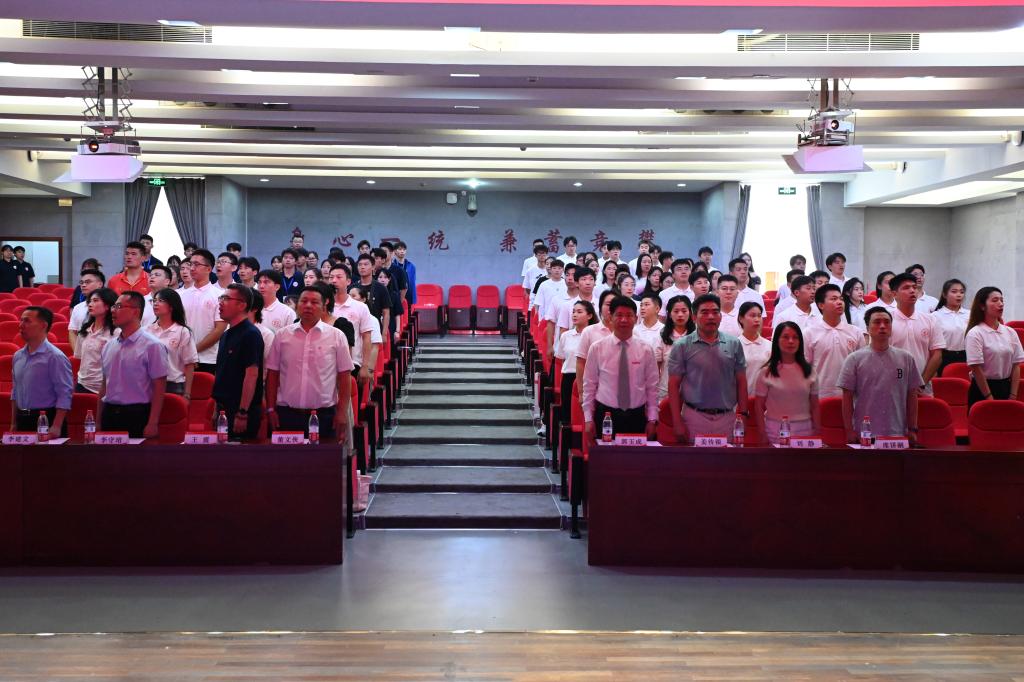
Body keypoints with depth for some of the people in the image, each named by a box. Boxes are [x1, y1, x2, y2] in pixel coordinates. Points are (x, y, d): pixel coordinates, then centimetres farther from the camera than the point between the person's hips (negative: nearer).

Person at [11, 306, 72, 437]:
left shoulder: (55, 357, -12)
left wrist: (56, 427, -20)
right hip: (22, 421, 6)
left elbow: (64, 395, -15)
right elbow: (15, 392, 18)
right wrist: (13, 424, 15)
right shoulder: (18, 356, 9)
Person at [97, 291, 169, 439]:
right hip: (109, 415, 6)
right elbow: (104, 385, 16)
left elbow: (159, 388, -10)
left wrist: (152, 424, -14)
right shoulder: (109, 346, 11)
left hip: (137, 416, -5)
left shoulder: (151, 346, -8)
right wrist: (98, 421, 13)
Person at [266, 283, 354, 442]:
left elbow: (344, 376, 1)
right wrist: (271, 409, 4)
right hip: (287, 413, 1)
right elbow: (273, 374, 9)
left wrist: (342, 413, -5)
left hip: (324, 414, -1)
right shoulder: (282, 335, 6)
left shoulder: (336, 336, 1)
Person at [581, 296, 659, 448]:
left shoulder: (646, 350, 2)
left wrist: (652, 420, 1)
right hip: (605, 414, -1)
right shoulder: (597, 348, -1)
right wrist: (588, 420, -1)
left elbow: (652, 387, 5)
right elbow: (589, 386, 1)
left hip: (636, 417, 1)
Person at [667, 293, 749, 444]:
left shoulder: (734, 344, 5)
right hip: (695, 417, -2)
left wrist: (742, 414, 4)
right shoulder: (682, 346, -1)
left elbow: (741, 382, 9)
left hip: (727, 417, 2)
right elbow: (674, 385, -1)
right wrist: (677, 421, -6)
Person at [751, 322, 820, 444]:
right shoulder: (766, 372, -1)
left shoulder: (809, 371, 7)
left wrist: (817, 433, 4)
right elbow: (759, 406, 0)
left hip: (804, 430, 2)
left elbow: (814, 406, 10)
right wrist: (763, 436, -6)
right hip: (775, 430, -2)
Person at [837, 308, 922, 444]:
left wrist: (912, 429, 5)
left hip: (898, 434, 2)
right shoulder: (854, 359, 1)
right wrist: (849, 431, -5)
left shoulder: (906, 359, 8)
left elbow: (911, 396, 10)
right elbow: (847, 397, 0)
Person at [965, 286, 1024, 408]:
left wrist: (1013, 396, -2)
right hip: (982, 389, -4)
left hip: (1006, 388, 4)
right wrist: (989, 398, -12)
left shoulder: (1010, 333, 6)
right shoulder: (975, 334, -9)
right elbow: (976, 368, -12)